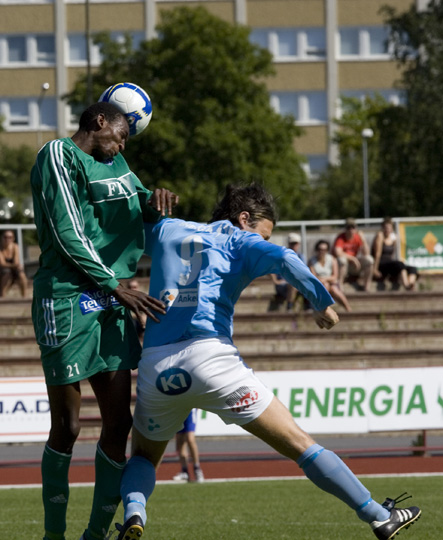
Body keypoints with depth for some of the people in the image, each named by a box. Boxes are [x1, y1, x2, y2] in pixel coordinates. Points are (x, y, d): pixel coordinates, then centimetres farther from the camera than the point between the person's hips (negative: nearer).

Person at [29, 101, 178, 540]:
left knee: (118, 422, 3)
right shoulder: (60, 155, -6)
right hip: (67, 301, -8)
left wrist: (152, 200, -2)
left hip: (110, 304, 8)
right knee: (67, 426, -4)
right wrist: (116, 286, -13)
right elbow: (68, 235, -12)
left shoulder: (113, 163, 18)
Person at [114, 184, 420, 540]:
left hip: (155, 364, 4)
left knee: (145, 457, 28)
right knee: (299, 444, 3)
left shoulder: (166, 230, 23)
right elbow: (282, 258, -8)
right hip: (211, 357, -4)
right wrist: (322, 302, -4)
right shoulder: (240, 242, 11)